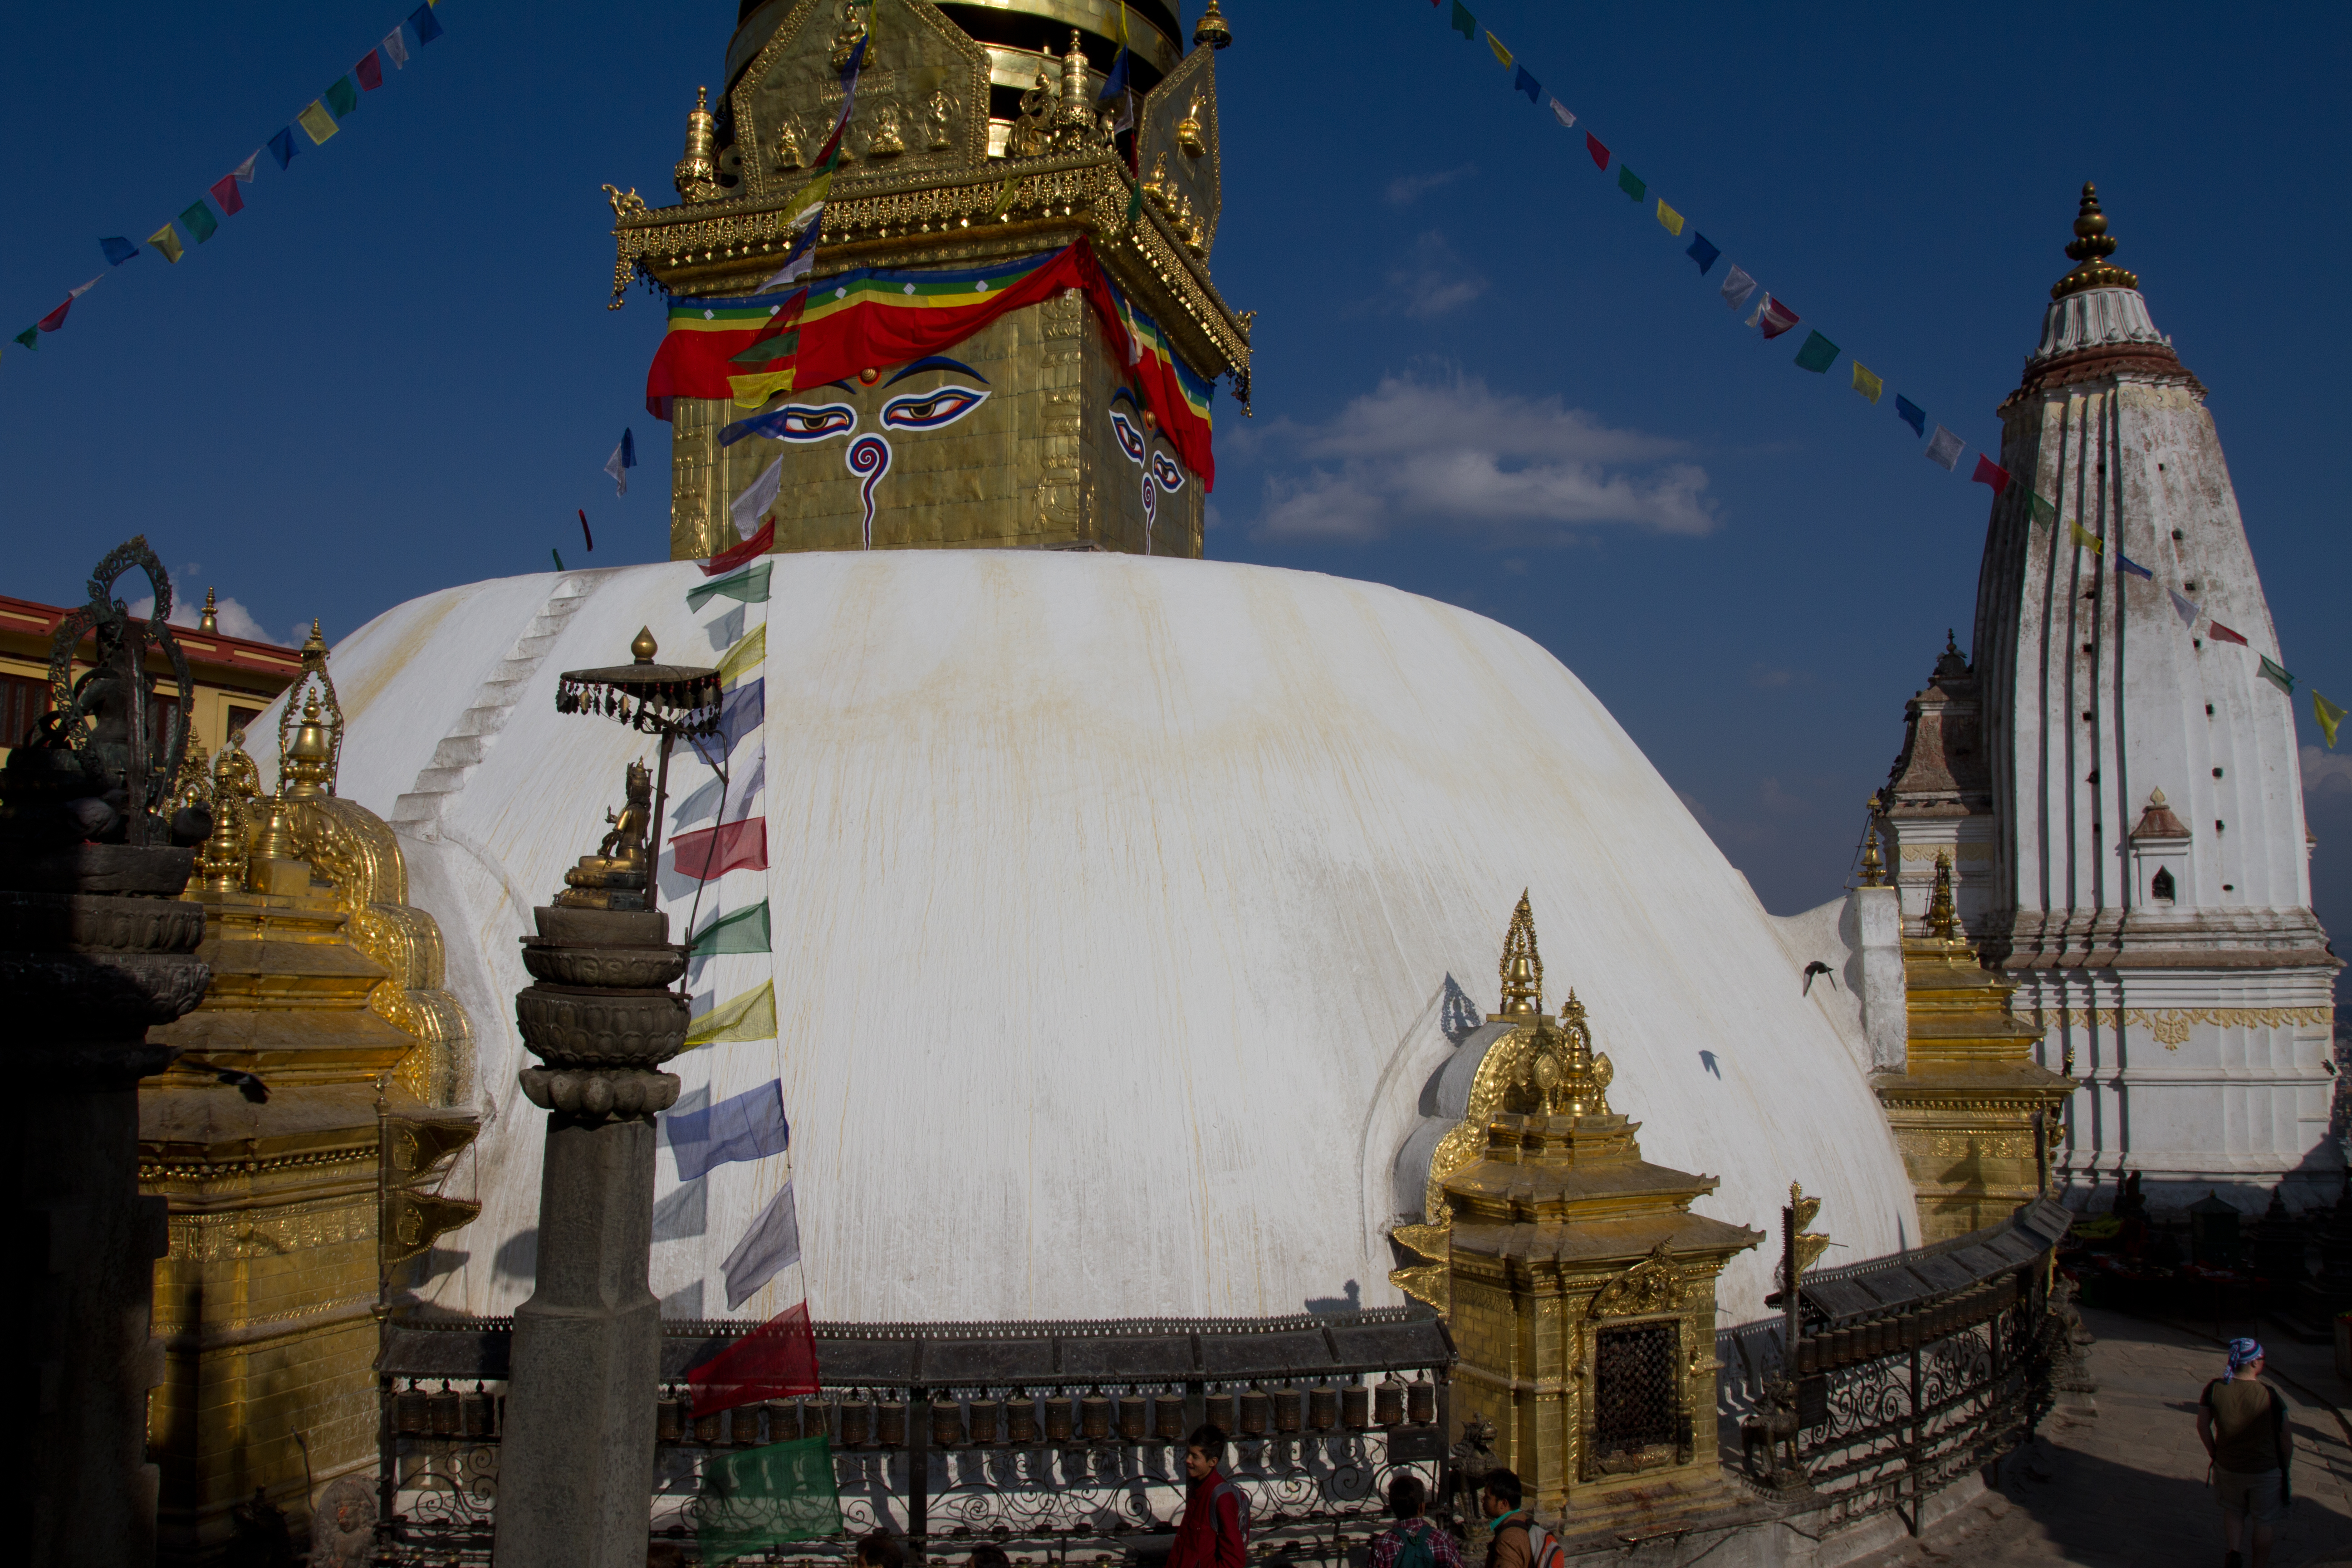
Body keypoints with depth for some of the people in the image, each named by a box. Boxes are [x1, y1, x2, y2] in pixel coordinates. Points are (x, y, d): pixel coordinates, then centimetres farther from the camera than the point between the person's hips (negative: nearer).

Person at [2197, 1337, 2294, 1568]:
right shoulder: (2270, 1395, -20)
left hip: (2228, 1468, 3)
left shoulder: (2214, 1388, -13)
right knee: (2265, 1521, 18)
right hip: (2266, 1470, -3)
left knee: (2233, 1510, 26)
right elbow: (2285, 1440, -11)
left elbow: (2202, 1426, -6)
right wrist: (2285, 1467, 7)